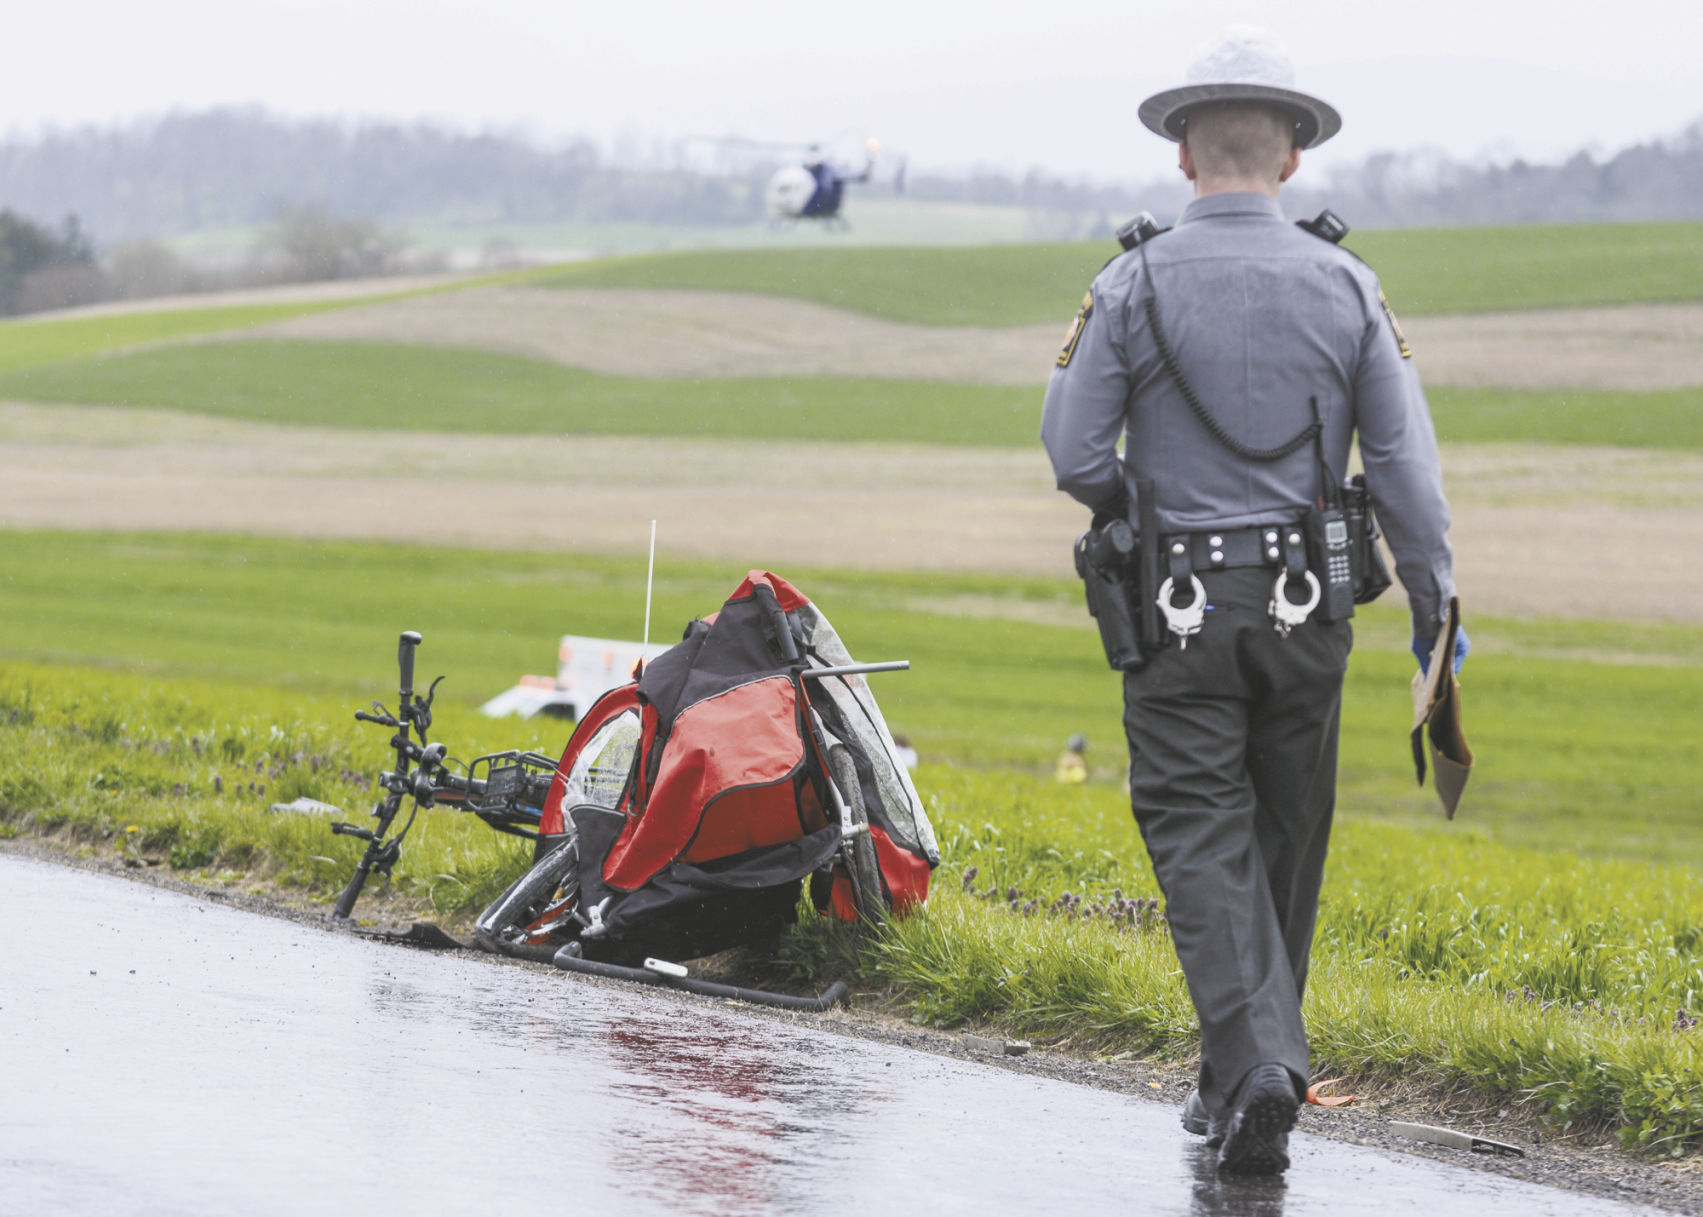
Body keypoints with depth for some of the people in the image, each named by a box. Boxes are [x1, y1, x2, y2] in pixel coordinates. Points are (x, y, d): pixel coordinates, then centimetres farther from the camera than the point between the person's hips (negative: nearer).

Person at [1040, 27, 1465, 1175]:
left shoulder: (1133, 286, -7)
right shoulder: (1344, 286, -1)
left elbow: (1073, 453, -7)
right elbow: (1406, 464, -2)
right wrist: (1436, 607, 4)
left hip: (1177, 606, -2)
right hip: (1306, 606, 3)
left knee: (1204, 843, -2)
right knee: (1286, 843, 15)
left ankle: (1259, 1067, -19)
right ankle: (1247, 1074, 24)